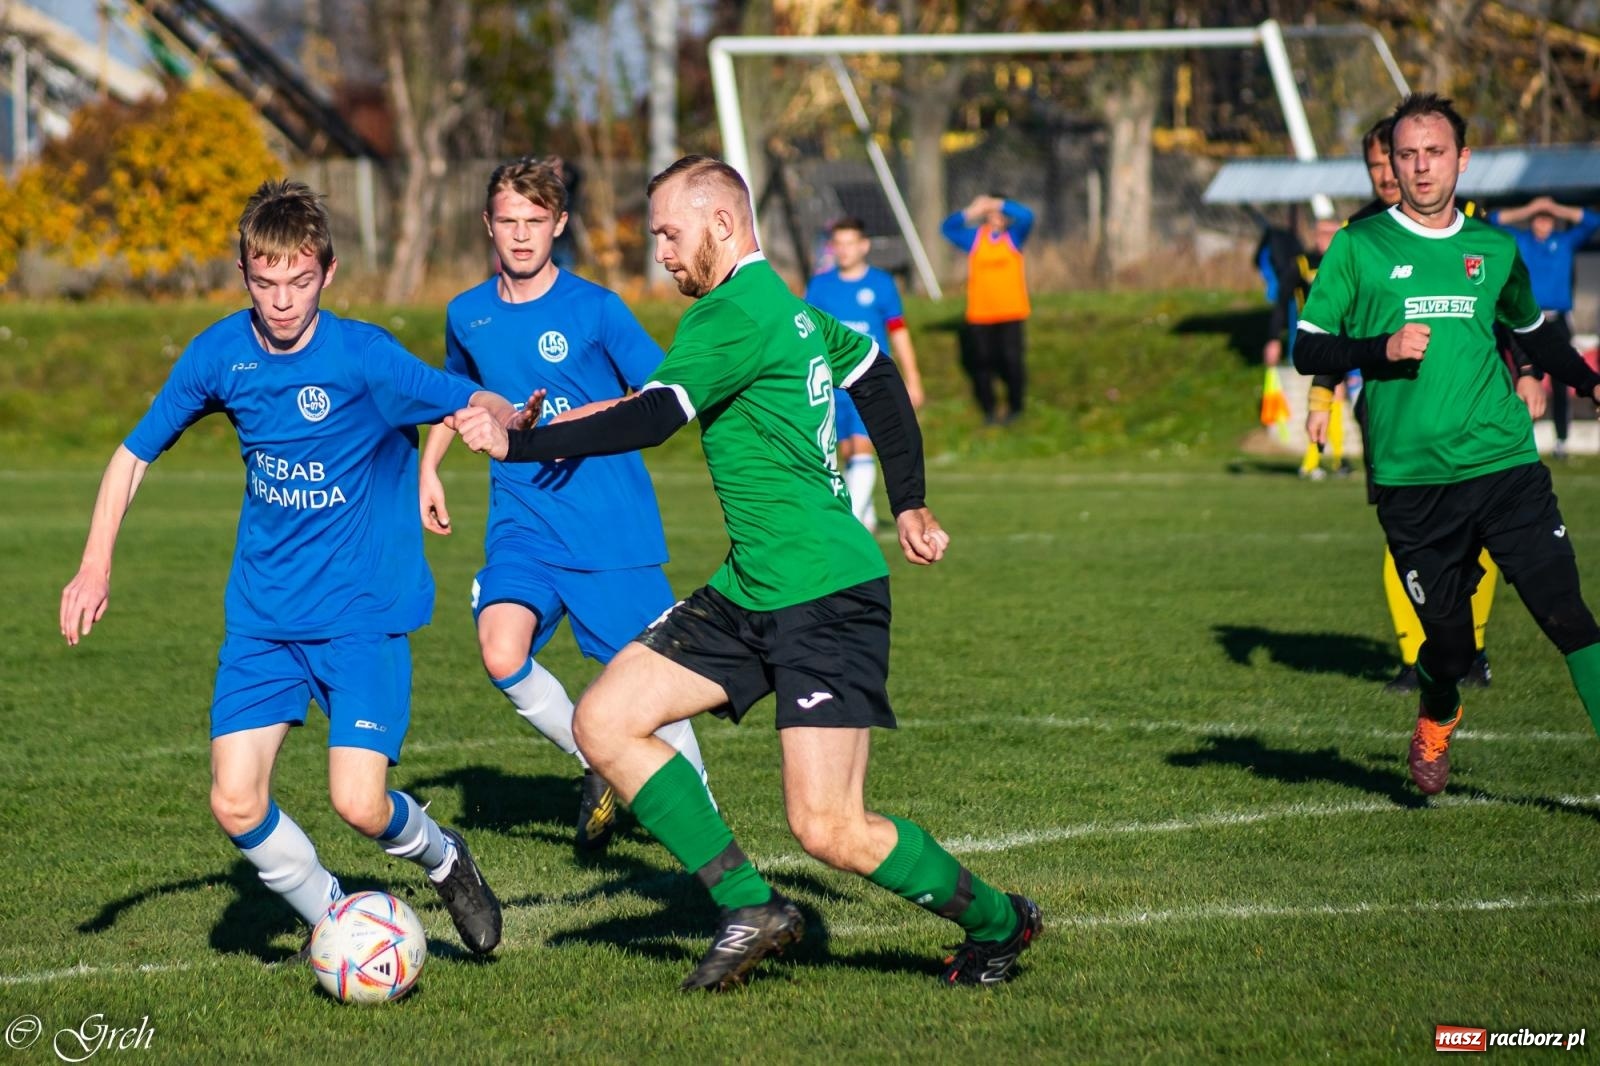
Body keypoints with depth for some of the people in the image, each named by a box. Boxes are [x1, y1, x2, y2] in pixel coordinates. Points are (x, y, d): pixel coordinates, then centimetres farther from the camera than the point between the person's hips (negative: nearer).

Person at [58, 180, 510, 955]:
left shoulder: (362, 357, -16)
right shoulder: (220, 354, -4)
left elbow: (476, 405, -15)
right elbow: (135, 453, 8)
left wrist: (512, 422, -40)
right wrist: (95, 566, -1)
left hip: (363, 613, -4)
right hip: (263, 614, 4)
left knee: (360, 803, -15)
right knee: (236, 803, -6)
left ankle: (443, 861, 20)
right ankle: (332, 920, 20)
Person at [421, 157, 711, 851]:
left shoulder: (595, 309, -5)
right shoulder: (468, 315, 8)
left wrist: (589, 418, -20)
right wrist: (427, 468, 21)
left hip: (612, 526, -3)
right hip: (522, 519, 3)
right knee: (502, 657, -21)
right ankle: (597, 767, 4)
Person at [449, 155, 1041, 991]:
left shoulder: (732, 315, -15)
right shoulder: (788, 307, 15)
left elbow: (649, 420, -24)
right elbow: (878, 378, 28)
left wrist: (516, 444, -18)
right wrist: (908, 506, 31)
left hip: (825, 594, -10)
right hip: (750, 591, 10)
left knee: (828, 831, -11)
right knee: (605, 721, 0)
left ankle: (996, 921, 13)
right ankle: (750, 908, 4)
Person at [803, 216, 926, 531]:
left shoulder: (881, 284, 0)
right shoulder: (819, 285, 4)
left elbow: (898, 333, 6)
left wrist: (912, 381, 7)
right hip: (833, 385, 3)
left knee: (861, 448, -15)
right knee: (846, 453, 8)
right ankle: (867, 516, 24)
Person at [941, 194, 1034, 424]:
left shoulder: (1014, 236, 4)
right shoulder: (974, 238, 8)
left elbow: (1026, 217, -14)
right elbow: (947, 228, -1)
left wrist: (999, 205, -14)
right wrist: (971, 213, -14)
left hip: (1010, 312, -2)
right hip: (980, 313, 2)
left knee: (1011, 359, -3)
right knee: (982, 361, 3)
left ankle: (1015, 407, 14)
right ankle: (989, 410, 16)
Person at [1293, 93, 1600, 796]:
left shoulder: (1494, 249, 12)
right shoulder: (1358, 247, 3)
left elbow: (1533, 334, 29)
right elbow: (1307, 350, 2)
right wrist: (1382, 349, -13)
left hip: (1505, 465, 2)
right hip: (1410, 481, -2)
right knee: (1449, 639, 3)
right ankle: (1435, 724, 37)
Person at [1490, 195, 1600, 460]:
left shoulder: (1565, 241, 10)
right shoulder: (1518, 241, 10)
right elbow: (1493, 221, 4)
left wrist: (1558, 209, 0)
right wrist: (1527, 210, 0)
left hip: (1557, 321, 1)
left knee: (1560, 383, 1)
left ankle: (1561, 440, 5)